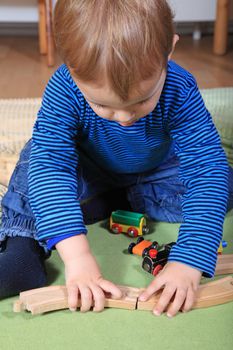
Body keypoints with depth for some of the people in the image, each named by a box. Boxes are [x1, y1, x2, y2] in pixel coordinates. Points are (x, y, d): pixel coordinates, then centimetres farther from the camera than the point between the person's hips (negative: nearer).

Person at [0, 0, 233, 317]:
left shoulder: (180, 92, -35)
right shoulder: (64, 90, -36)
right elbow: (50, 163, -43)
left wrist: (188, 262, -50)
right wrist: (76, 254, -56)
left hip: (154, 170, 2)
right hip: (89, 170, -1)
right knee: (37, 156, -26)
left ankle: (118, 201, -11)